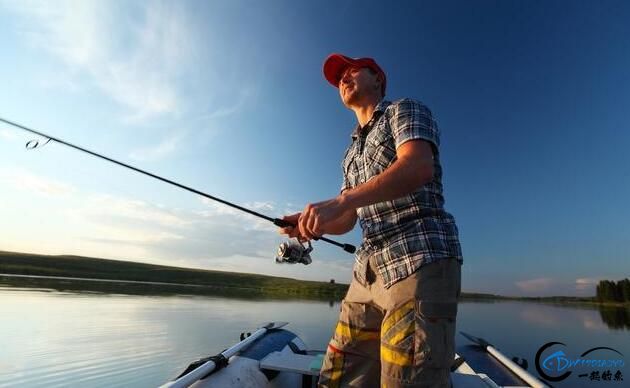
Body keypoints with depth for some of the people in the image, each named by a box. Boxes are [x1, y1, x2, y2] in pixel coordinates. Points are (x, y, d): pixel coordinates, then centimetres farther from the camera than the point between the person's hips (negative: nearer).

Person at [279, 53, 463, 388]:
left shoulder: (404, 111, 7)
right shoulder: (353, 152, 26)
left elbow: (418, 167, -16)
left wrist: (338, 201, -27)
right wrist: (311, 222, -2)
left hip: (420, 261, -6)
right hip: (369, 271, 7)